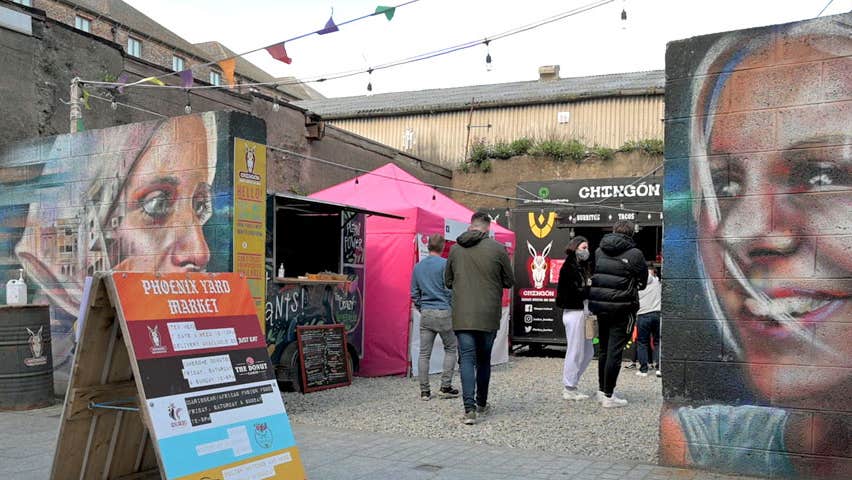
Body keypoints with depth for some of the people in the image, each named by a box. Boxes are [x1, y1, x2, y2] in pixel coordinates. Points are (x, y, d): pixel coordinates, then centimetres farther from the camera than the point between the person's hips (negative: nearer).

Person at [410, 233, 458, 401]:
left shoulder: (418, 266, 9)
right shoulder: (445, 264, -8)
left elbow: (414, 293, 12)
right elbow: (450, 289, -9)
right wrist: (453, 308, 4)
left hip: (426, 314, 4)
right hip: (444, 312, -4)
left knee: (424, 353, 6)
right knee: (450, 349, 10)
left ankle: (424, 391, 8)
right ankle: (445, 387, 8)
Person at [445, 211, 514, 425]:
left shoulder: (456, 249, 4)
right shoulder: (498, 249, -5)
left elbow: (448, 281, 14)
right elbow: (509, 282, 4)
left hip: (462, 315, 1)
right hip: (488, 315, -1)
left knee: (467, 359, 0)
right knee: (484, 359, 15)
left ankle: (469, 407, -12)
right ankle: (481, 404, 28)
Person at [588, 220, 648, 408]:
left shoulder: (598, 251, 5)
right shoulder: (634, 254, -8)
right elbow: (643, 282, 3)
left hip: (599, 306, 5)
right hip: (622, 308, -5)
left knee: (603, 349, 18)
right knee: (615, 351, -1)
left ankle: (602, 389, 28)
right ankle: (608, 396, 1)